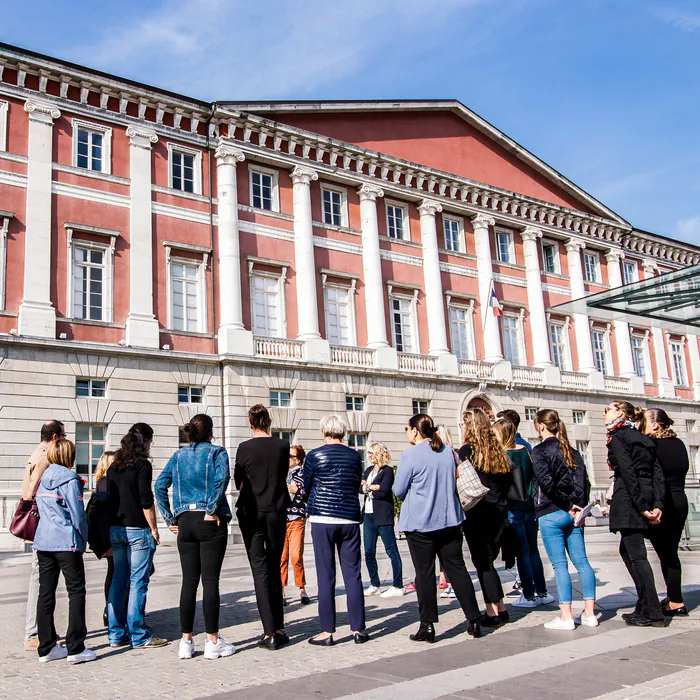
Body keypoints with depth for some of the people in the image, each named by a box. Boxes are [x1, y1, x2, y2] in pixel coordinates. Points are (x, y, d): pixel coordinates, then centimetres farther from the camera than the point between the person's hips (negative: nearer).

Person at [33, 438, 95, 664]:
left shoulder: (42, 479, 11)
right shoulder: (70, 479, -9)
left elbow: (40, 510, 17)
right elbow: (77, 513, -11)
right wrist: (84, 538, 2)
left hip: (43, 541, 7)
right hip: (67, 542, -7)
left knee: (46, 593, 10)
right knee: (76, 592, 0)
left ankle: (46, 648, 15)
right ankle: (75, 649, -1)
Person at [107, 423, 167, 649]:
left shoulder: (114, 466, 11)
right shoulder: (142, 465, -9)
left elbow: (109, 498, 14)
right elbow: (146, 501, -13)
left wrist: (114, 527, 19)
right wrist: (153, 529, -6)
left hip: (115, 529, 7)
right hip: (137, 529, -7)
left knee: (118, 581, 11)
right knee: (138, 582, -2)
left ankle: (116, 634, 16)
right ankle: (138, 636, 2)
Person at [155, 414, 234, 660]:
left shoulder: (178, 456, 12)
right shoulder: (216, 452, 0)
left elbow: (159, 485, 5)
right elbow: (222, 478, -19)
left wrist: (170, 519, 6)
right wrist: (212, 510, -13)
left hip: (185, 522, 4)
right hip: (210, 522, -4)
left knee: (189, 581, 9)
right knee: (210, 580, -1)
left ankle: (186, 642, 12)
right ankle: (212, 642, 4)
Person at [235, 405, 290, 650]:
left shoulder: (244, 448, -7)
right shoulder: (283, 446, -3)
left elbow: (238, 481, 5)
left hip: (251, 512, -2)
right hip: (277, 511, 2)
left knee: (260, 570, 0)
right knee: (275, 568, 13)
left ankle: (269, 633, -3)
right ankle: (279, 629, 16)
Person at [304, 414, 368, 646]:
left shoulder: (315, 456, -4)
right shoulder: (355, 456, 4)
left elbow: (306, 488, 7)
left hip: (322, 519, -2)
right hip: (350, 518, 3)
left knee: (325, 575, 2)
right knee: (353, 574, 7)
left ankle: (327, 632, 5)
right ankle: (358, 629, 11)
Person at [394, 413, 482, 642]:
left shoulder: (410, 455, -12)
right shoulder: (448, 451, 6)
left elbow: (398, 491, -7)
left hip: (420, 523, -5)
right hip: (450, 520, 5)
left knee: (424, 574, 2)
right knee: (457, 569, 10)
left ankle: (428, 626, 6)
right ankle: (474, 620, 13)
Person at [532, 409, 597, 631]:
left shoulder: (539, 451, -7)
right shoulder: (572, 451, 13)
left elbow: (546, 482, -17)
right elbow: (584, 482, 8)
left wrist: (567, 505, -10)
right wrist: (577, 507, 5)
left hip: (551, 515, -6)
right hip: (572, 514, 6)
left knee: (559, 564, -3)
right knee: (581, 561, 7)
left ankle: (566, 616, 0)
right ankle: (589, 613, 9)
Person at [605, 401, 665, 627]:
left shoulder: (618, 437, -5)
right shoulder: (645, 439, 18)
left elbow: (628, 473, -15)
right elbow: (658, 473, 8)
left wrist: (641, 506, -16)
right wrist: (657, 505, 0)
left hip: (629, 499, -8)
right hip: (648, 498, 8)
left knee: (636, 554, -5)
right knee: (627, 550, 18)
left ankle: (653, 613, -4)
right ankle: (644, 606, 21)